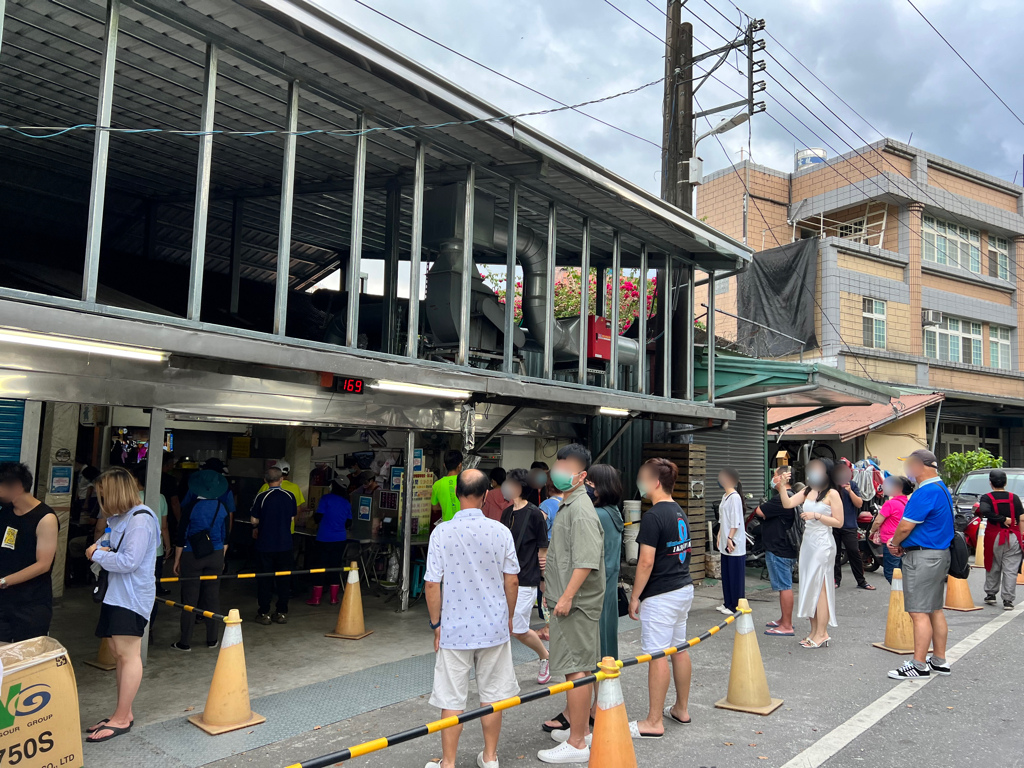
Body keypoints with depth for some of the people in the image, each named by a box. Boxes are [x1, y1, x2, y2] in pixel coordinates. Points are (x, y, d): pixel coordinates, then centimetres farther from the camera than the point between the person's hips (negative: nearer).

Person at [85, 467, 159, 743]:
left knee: (128, 654, -4)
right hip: (116, 594, 10)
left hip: (131, 596, -10)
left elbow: (128, 562, -21)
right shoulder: (121, 518, 14)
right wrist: (101, 551, 0)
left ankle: (121, 718, 3)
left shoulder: (140, 520, -16)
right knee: (118, 653, 14)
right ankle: (123, 714, 24)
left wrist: (97, 554, -9)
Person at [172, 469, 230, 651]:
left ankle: (185, 642, 9)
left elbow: (181, 536, -7)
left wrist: (177, 560, 3)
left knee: (189, 599, 4)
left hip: (191, 557, -3)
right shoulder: (222, 508, -1)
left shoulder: (190, 507, -11)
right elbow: (225, 537, 6)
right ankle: (212, 640, 17)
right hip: (215, 557, 3)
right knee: (212, 597, 9)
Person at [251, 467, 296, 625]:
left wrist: (256, 529, 14)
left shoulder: (261, 497, -12)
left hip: (265, 544, -2)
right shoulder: (290, 496, -2)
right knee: (284, 578, 10)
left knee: (265, 578, 7)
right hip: (285, 544, 3)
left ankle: (264, 614, 11)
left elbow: (254, 520, -7)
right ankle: (282, 613, 14)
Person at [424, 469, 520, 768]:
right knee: (492, 695, 17)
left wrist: (436, 623, 3)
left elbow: (432, 584, -10)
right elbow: (512, 581, -2)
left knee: (452, 699, 10)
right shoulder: (500, 531, -9)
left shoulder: (442, 532, -13)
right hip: (494, 626, 2)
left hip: (454, 628, -1)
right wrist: (509, 617, 14)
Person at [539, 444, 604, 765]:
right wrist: (555, 591, 27)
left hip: (576, 604, -10)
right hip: (568, 600, 10)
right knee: (577, 666, 18)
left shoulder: (581, 509, -18)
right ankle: (575, 721, 30)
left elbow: (586, 561, -25)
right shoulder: (568, 505, 15)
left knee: (576, 669, -5)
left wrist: (567, 597, -24)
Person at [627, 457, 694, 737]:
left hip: (661, 595, -9)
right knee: (679, 649, 17)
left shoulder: (653, 516, -18)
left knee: (657, 656, -3)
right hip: (684, 588, 9)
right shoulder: (680, 513, 10)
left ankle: (654, 722, 5)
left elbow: (646, 562, -20)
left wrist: (634, 596, -12)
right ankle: (682, 708, 30)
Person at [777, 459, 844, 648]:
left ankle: (822, 634, 2)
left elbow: (839, 522, -10)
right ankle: (814, 631, 20)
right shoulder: (807, 491, 10)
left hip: (823, 543, -7)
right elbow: (787, 504, 2)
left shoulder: (832, 494, -8)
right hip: (807, 541, 7)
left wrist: (816, 516, -18)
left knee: (819, 587, -5)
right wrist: (782, 487, -9)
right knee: (808, 586, 11)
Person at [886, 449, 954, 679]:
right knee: (935, 610, 16)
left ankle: (919, 665, 0)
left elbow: (906, 526, -20)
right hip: (940, 554, 11)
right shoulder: (942, 488, 14)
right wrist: (898, 542, 7)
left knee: (919, 613, -5)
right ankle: (939, 661, 24)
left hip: (922, 557, -11)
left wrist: (895, 543, 0)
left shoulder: (925, 493, -20)